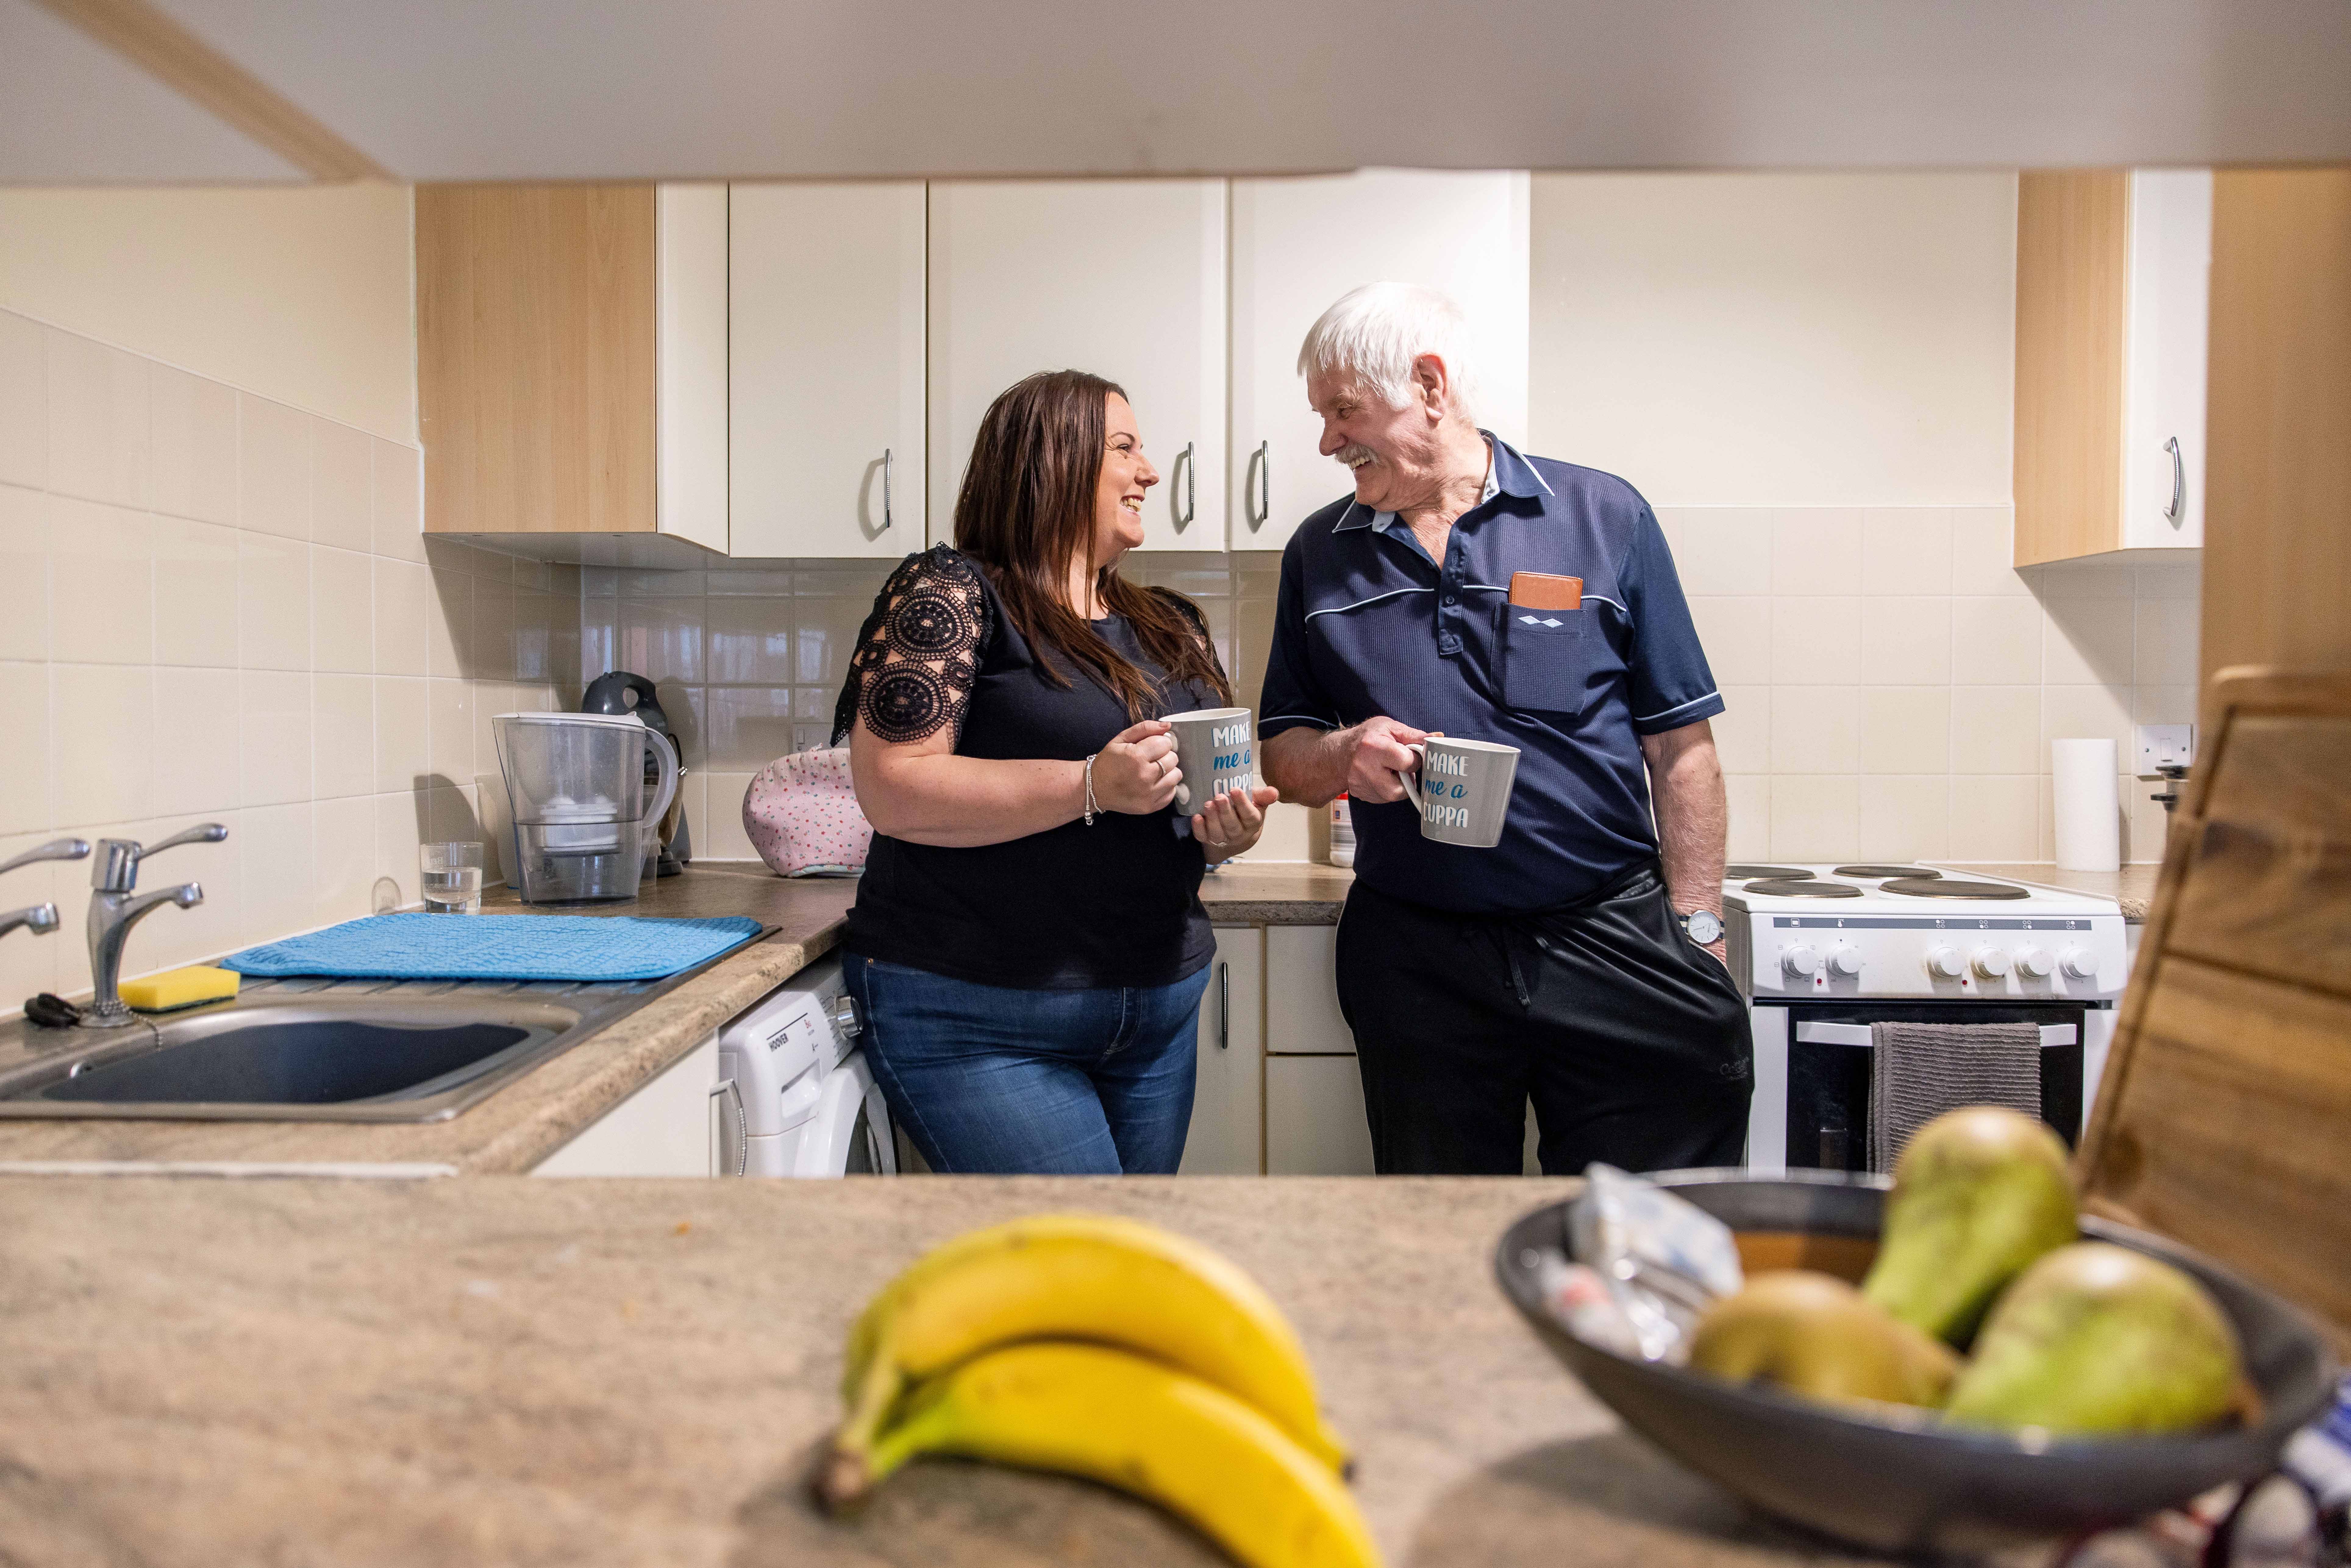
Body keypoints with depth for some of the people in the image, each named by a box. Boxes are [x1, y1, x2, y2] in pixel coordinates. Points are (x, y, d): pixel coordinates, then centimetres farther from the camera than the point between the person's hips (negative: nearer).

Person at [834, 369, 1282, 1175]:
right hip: (977, 1026, -6)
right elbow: (892, 790, -17)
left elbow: (1210, 784, 20)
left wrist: (1228, 829, -4)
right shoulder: (951, 593, -7)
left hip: (1159, 1011, 7)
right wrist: (1091, 787, -26)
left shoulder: (1170, 626, 13)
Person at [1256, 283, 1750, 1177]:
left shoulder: (1603, 517, 1)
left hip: (1613, 941, -2)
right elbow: (1282, 756, 11)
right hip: (1415, 961, 2)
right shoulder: (1321, 555, 8)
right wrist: (1342, 757, -11)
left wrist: (1697, 935, -4)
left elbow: (1680, 749, 1)